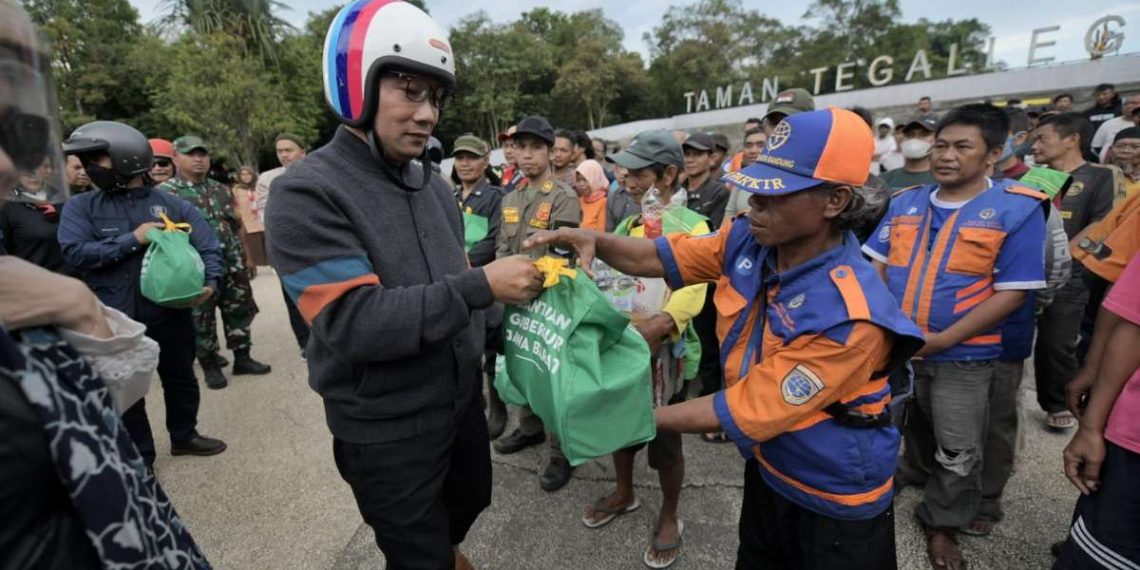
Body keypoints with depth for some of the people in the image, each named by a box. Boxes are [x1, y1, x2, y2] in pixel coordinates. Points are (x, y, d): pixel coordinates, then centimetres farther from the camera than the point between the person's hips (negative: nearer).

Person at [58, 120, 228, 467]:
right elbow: (75, 252, -11)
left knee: (181, 378, 16)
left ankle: (184, 436, 38)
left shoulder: (171, 204, -1)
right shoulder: (80, 207, 1)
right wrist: (133, 239, -18)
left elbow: (208, 244, -6)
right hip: (115, 320, 0)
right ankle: (139, 457, 28)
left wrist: (211, 281, -22)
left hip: (171, 313, 0)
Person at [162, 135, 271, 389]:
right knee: (201, 319, 5)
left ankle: (242, 358, 23)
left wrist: (247, 257, 16)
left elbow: (236, 226, 17)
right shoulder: (165, 192, -4)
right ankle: (210, 366, 19)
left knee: (240, 311, 10)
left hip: (233, 265, 5)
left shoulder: (221, 190, 13)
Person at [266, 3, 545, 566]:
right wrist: (482, 286, -29)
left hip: (460, 399, 7)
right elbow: (356, 324, -28)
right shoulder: (307, 192, -19)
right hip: (385, 429, -7)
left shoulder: (431, 182, 4)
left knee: (472, 497, 30)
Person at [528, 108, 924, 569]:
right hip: (767, 467, 6)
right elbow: (659, 257, -7)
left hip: (833, 499, -6)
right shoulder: (748, 238, -15)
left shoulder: (849, 316, -35)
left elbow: (745, 411, -30)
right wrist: (595, 241, -26)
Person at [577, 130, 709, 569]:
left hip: (660, 352, -5)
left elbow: (690, 294, -21)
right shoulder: (625, 224, 9)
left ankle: (669, 518, 34)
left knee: (665, 442, 10)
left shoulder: (693, 226, -11)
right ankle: (624, 493, 46)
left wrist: (657, 327, -36)